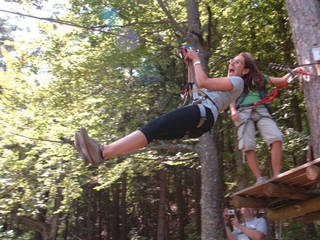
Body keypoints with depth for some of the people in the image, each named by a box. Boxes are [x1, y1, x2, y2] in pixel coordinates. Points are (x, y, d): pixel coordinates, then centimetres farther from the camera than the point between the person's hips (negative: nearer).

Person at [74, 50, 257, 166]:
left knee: (152, 129, -25)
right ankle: (105, 150, -20)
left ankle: (102, 152, -36)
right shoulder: (225, 82, 38)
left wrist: (197, 60, 10)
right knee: (151, 132, -9)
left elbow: (202, 82, -5)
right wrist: (190, 64, 31)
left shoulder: (237, 81, 8)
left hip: (203, 114, -9)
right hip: (194, 123, 9)